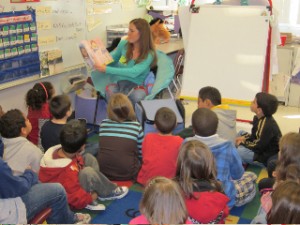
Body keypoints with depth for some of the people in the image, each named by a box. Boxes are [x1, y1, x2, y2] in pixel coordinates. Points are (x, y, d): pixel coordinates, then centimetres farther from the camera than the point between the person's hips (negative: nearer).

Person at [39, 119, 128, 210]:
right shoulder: (67, 171, -38)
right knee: (88, 173, -30)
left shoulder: (57, 151, -14)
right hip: (66, 202, -9)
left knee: (89, 158, 6)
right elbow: (76, 198, -31)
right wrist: (90, 198, -15)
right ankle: (110, 192, 0)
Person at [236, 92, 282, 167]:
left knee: (240, 151, -28)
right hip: (261, 147, 10)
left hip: (267, 157, -10)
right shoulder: (257, 118, -1)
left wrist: (243, 143, -13)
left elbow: (258, 147, -25)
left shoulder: (268, 125, -29)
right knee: (241, 133, 15)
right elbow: (254, 136, 14)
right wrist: (244, 138, -2)